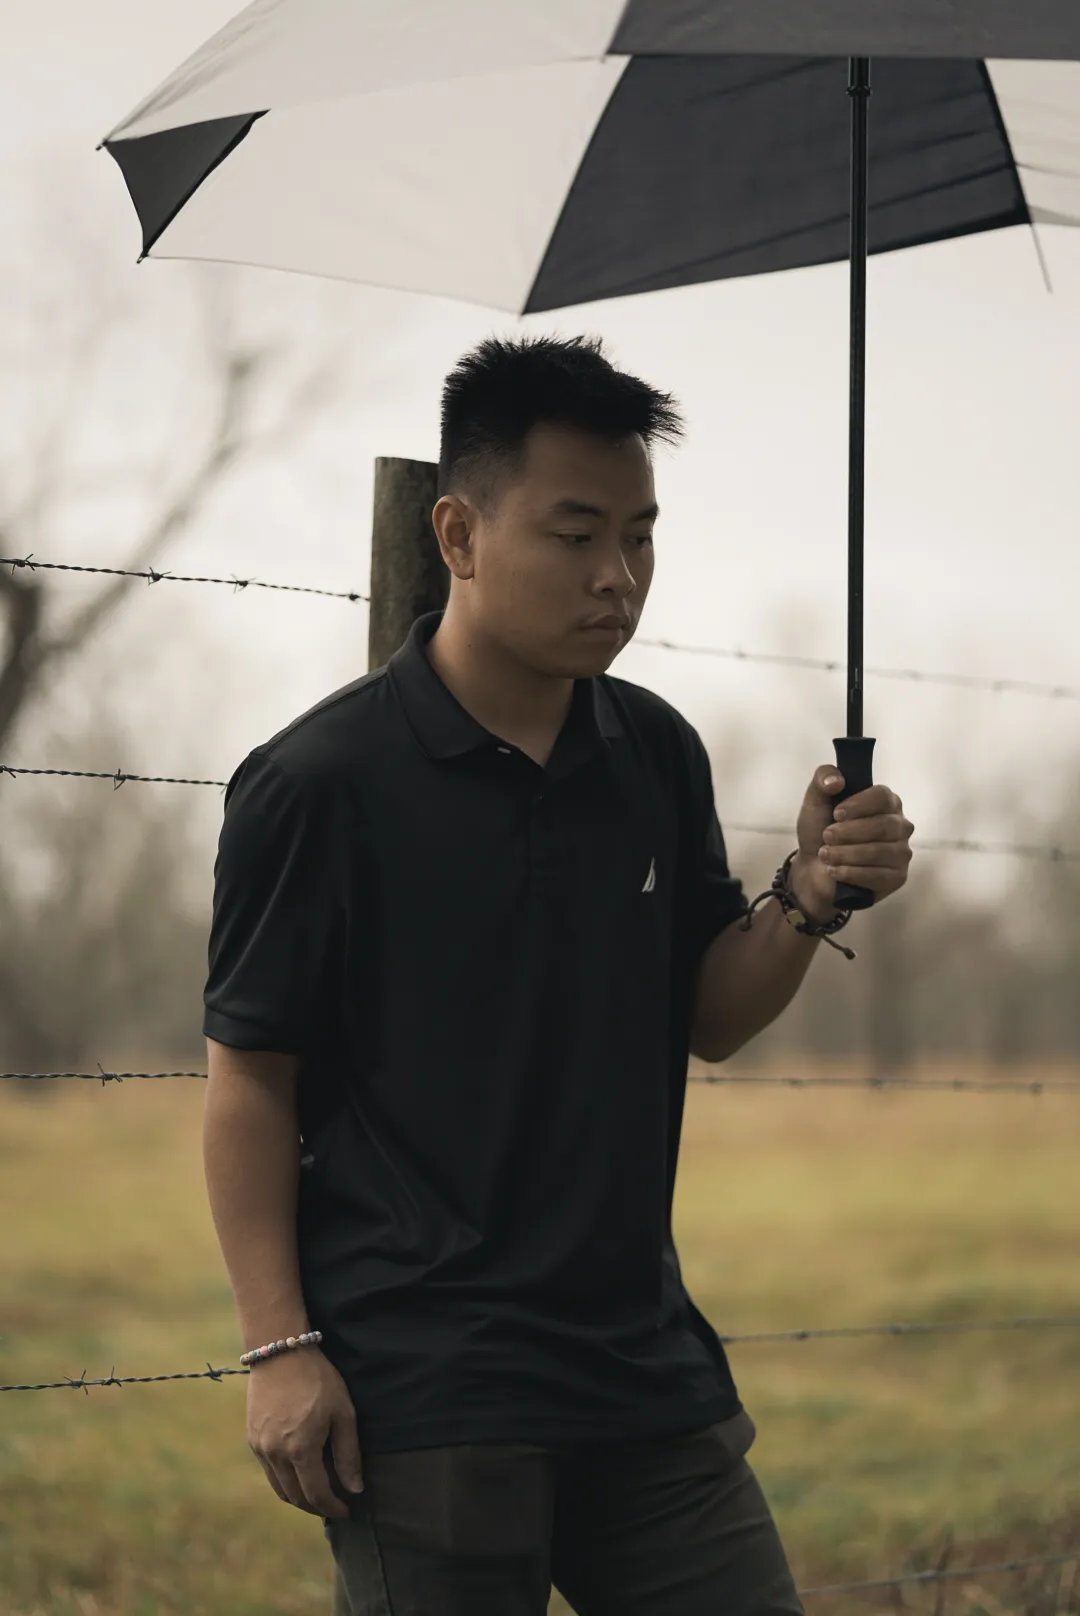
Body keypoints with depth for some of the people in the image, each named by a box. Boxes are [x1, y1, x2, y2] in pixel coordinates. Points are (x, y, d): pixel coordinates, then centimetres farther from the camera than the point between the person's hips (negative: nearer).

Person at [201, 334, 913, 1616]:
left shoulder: (658, 756, 8)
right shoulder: (315, 784, -9)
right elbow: (250, 1080, -6)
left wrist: (808, 901, -4)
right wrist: (280, 1350, -11)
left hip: (647, 1370, 5)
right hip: (415, 1398, -5)